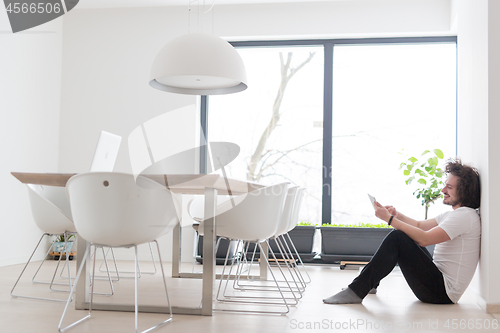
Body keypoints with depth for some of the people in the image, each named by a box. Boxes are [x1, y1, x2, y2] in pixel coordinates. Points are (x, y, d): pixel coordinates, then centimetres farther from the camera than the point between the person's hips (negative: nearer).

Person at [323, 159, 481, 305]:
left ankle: (356, 291, -20)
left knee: (396, 238, -20)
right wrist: (397, 215, 3)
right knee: (402, 235, 16)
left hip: (443, 292, -10)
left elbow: (424, 239, -23)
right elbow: (419, 225, 22)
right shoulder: (452, 215, 17)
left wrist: (390, 219, -18)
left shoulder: (465, 215, -15)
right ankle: (369, 281, 17)